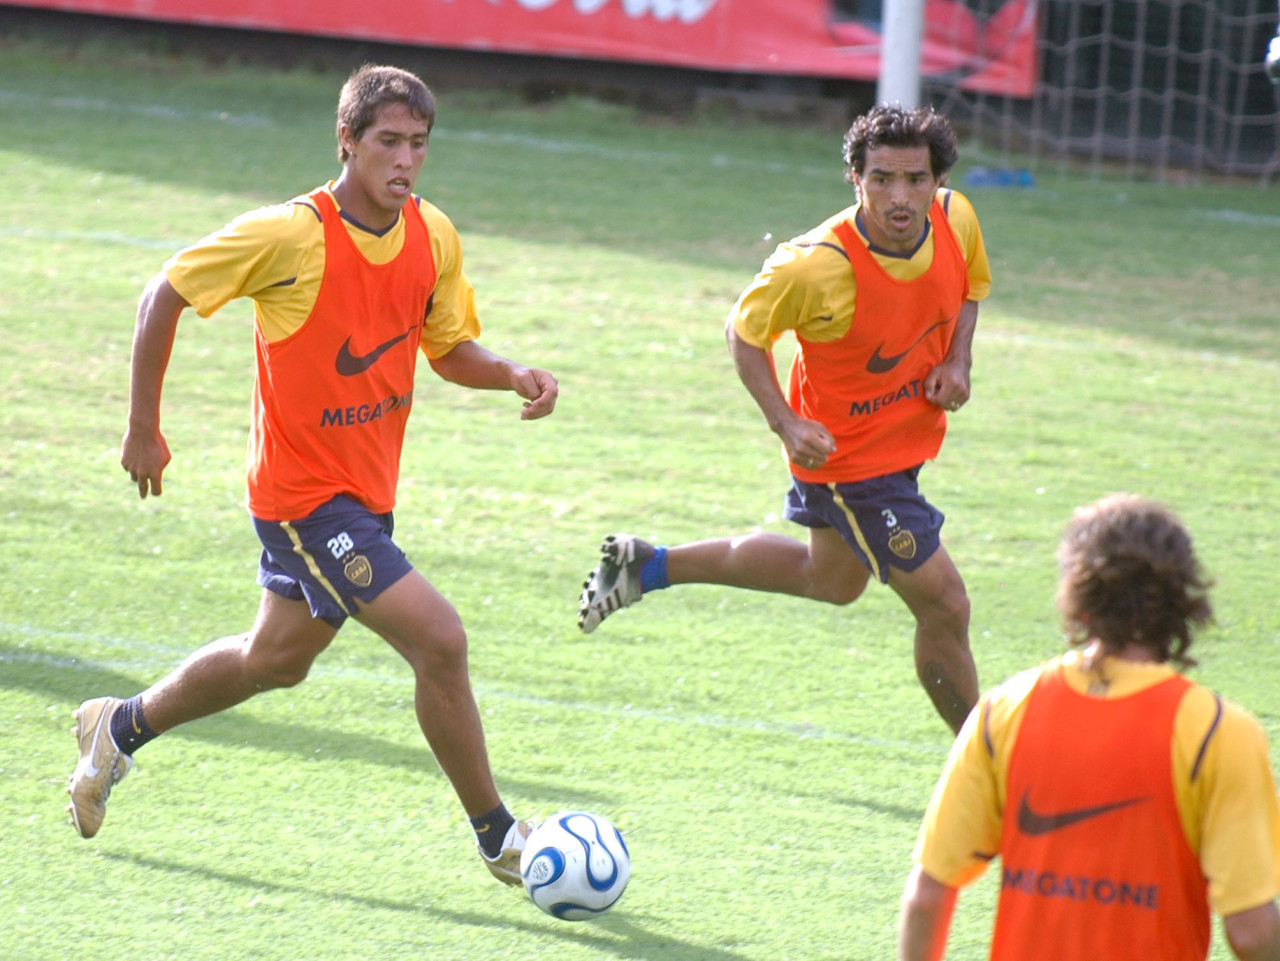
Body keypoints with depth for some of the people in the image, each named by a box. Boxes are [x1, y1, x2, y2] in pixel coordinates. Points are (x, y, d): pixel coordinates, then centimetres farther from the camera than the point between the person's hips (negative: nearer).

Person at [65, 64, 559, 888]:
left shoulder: (434, 238, -2)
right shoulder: (289, 235, -21)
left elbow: (450, 349, 11)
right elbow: (165, 297, -10)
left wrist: (516, 376, -11)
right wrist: (143, 428, -6)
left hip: (368, 490, 8)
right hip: (306, 493, -8)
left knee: (279, 658, 24)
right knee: (441, 641, -16)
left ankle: (124, 727, 46)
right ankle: (499, 839, -3)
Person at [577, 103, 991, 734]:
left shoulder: (956, 219, -15)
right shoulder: (816, 266, -32)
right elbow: (743, 331, -14)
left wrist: (958, 360, -9)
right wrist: (785, 424, -24)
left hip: (909, 438, 8)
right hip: (847, 452, -8)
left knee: (832, 580, 29)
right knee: (943, 604, -7)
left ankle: (648, 566, 43)